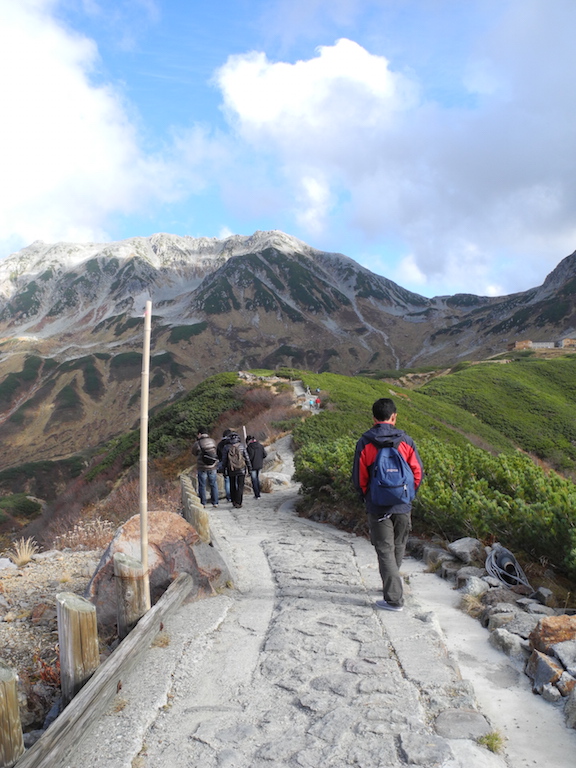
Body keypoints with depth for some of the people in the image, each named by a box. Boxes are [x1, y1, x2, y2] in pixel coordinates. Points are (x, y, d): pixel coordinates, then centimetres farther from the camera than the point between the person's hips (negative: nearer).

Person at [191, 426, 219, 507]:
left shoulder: (198, 443, -14)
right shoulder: (213, 441, -3)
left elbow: (194, 453, 3)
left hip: (202, 468, -3)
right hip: (212, 467, 3)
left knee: (202, 485, 9)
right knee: (213, 485, 12)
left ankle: (203, 503, 11)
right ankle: (215, 502, 15)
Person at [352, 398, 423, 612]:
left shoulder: (364, 443, -8)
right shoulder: (406, 441, -5)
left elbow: (359, 477, -5)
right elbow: (418, 473, -1)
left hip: (378, 507, -2)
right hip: (403, 506, 2)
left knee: (385, 550, 6)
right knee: (398, 546, 22)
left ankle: (394, 598, 5)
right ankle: (392, 582, 42)